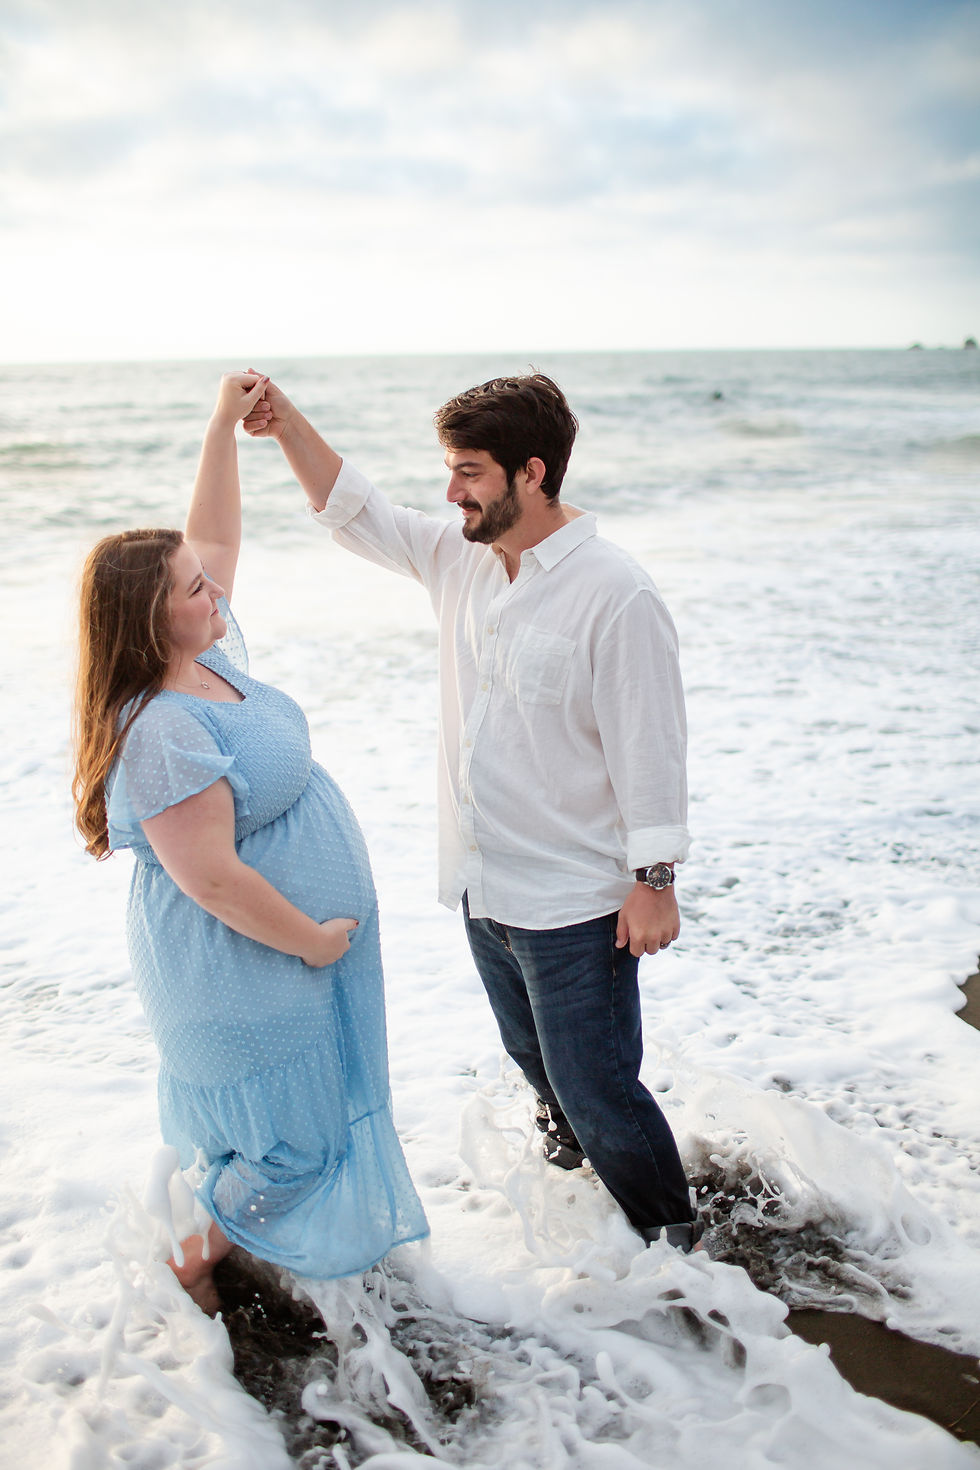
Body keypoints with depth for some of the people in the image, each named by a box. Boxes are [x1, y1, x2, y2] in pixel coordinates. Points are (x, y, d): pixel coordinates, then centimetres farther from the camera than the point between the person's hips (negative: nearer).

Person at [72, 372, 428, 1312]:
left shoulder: (203, 658, -1)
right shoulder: (162, 730, -29)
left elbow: (214, 535, 11)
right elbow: (210, 876, -29)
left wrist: (224, 426, 5)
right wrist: (312, 940, -18)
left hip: (293, 943, 10)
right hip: (243, 964, -10)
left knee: (306, 1121, 25)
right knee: (286, 1137, 7)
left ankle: (229, 1232, 47)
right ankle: (199, 1263, 30)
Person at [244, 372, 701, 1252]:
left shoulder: (614, 594, -21)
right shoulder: (460, 558, 2)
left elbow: (649, 745, -19)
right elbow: (357, 515, 12)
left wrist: (654, 882, -16)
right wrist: (289, 427, 0)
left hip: (575, 904, -7)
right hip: (484, 888, 8)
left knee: (596, 1090, 3)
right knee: (538, 1061, 26)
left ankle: (671, 1236, 25)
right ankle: (571, 1144, 53)